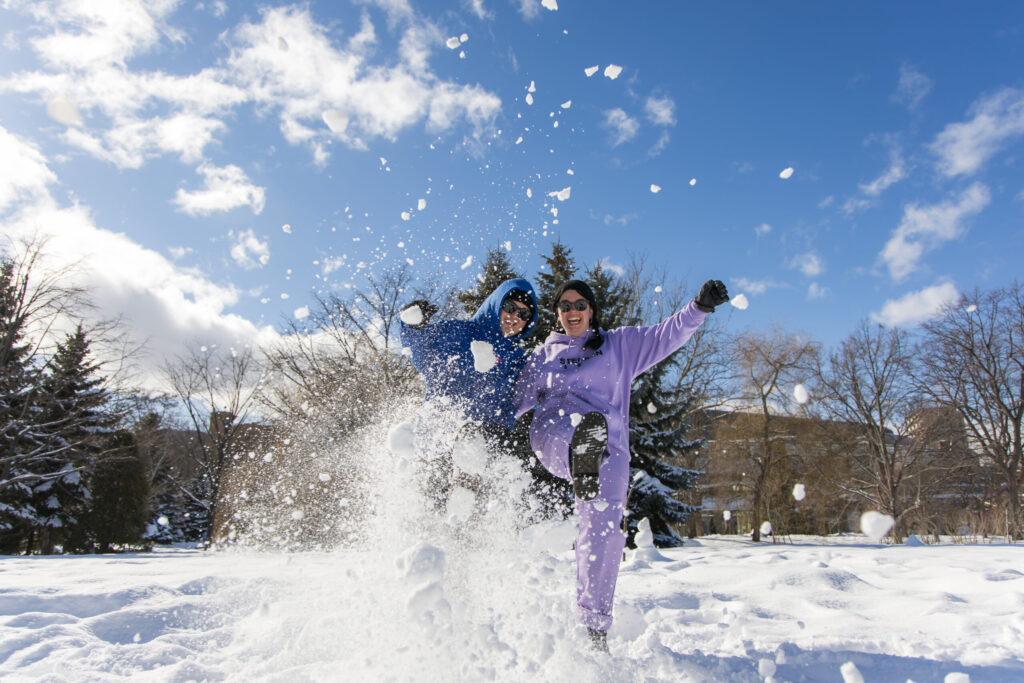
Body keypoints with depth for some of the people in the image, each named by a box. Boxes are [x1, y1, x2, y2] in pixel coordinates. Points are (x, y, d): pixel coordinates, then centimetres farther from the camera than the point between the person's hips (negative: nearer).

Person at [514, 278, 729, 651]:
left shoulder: (621, 344, 20)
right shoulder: (543, 355, 23)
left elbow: (667, 334, 8)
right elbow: (520, 402, 21)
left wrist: (700, 306, -8)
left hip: (609, 450, 0)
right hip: (555, 435, 0)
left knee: (603, 531, -8)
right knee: (590, 423, -35)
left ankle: (594, 624, 6)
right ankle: (582, 469, -67)